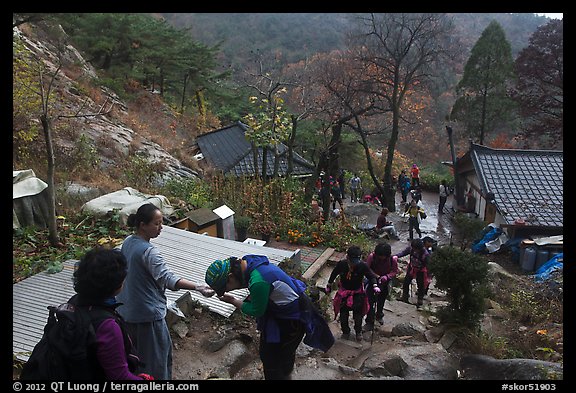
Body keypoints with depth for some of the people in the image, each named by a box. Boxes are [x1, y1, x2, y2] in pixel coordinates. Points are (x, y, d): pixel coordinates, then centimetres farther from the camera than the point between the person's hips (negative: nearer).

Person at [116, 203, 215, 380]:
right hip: (148, 314, -9)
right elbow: (168, 278, -34)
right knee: (156, 358, 5)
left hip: (127, 311, 9)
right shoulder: (148, 251, -25)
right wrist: (197, 287, -42)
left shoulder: (127, 242, 3)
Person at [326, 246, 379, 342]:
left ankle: (358, 331, 38)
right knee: (343, 314, 11)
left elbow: (371, 275, -14)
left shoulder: (362, 266, -24)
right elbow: (334, 274, -3)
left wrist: (375, 286, -33)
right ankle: (345, 331, 36)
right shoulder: (341, 264, -21)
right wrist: (329, 285, 9)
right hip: (344, 292, 1)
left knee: (358, 314, 11)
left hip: (358, 293, -1)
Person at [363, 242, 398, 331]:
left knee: (381, 301, 23)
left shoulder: (393, 259, -22)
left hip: (384, 283, 2)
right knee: (370, 301, -5)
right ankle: (369, 322, 8)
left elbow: (394, 271, -11)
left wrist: (387, 276, -28)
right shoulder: (371, 256, -25)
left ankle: (379, 315, 50)